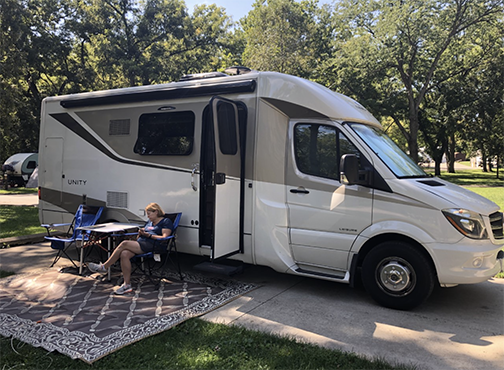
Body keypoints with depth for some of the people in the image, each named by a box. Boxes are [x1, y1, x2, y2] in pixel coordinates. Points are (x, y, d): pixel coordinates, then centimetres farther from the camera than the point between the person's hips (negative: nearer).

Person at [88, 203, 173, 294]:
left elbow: (164, 237, -8)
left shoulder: (166, 221, 5)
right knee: (124, 254, -25)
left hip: (150, 245, -8)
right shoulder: (150, 222, 31)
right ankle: (127, 285, -24)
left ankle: (104, 267, -13)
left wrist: (149, 235, -13)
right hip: (139, 243, 8)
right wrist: (141, 233, 7)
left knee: (124, 243, -25)